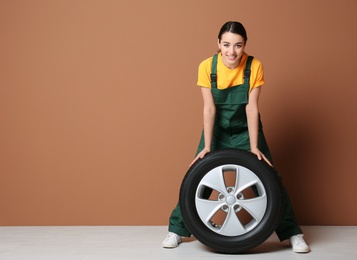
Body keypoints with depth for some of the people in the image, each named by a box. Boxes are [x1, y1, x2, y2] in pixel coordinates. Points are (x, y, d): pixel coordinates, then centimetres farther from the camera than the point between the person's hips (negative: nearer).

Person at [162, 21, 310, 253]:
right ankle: (177, 229, 15)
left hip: (246, 130, 0)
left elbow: (252, 107, -19)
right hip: (217, 130, 0)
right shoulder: (207, 67, -19)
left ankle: (292, 233, 13)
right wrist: (207, 146, -20)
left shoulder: (254, 66, -20)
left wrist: (254, 147, -21)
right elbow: (209, 108, -18)